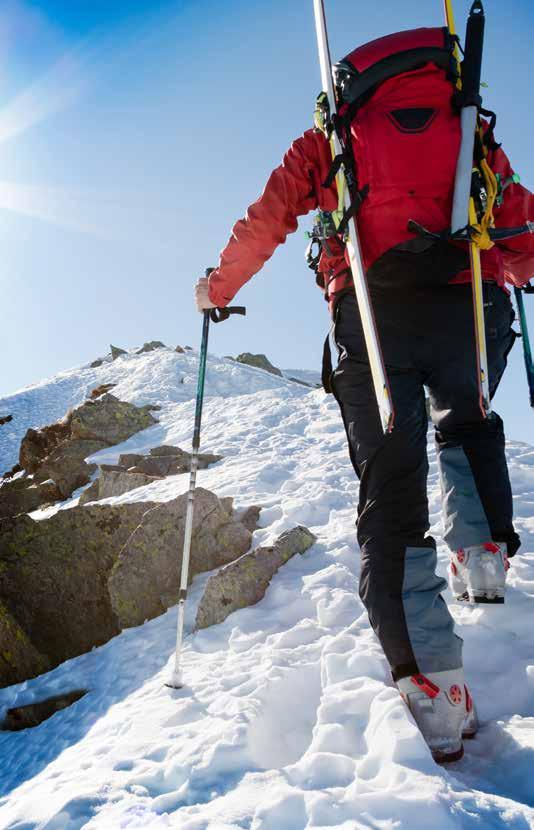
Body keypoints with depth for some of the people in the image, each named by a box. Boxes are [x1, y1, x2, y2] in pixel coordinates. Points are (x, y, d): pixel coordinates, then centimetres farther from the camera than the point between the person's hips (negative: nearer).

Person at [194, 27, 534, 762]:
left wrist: (219, 287, 32)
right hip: (473, 308, 2)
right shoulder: (470, 128, 25)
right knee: (468, 425, 30)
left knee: (390, 489, 1)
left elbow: (264, 223, 16)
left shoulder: (329, 138, 22)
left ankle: (431, 686, -8)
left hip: (373, 313, -1)